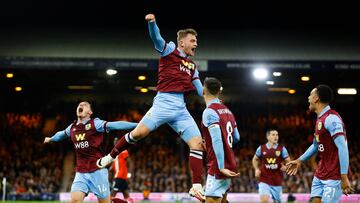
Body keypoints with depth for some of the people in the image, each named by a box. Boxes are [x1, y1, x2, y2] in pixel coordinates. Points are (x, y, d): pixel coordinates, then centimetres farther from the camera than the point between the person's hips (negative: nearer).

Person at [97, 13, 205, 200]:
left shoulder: (192, 67, 24)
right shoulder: (169, 50, 7)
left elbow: (201, 91, 29)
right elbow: (156, 37, -12)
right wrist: (152, 22, -31)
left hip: (180, 109, 6)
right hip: (164, 102, -6)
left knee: (197, 142, -6)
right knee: (139, 132, -19)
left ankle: (197, 187, -4)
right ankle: (111, 157, 5)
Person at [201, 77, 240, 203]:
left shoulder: (209, 112, -13)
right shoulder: (227, 111, 12)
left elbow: (217, 140, -22)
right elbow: (236, 138, 20)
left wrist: (221, 167, -23)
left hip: (218, 167, -9)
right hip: (229, 164, 9)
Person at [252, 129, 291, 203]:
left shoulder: (282, 149, -1)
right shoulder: (261, 148, 1)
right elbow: (255, 159, 18)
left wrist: (285, 167, -18)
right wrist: (256, 169, 2)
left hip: (277, 182, 1)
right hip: (264, 181, -1)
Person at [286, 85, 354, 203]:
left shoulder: (331, 118, -17)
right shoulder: (320, 119, 12)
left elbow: (343, 148, -22)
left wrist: (344, 178, -25)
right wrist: (300, 160, 30)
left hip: (334, 177, -9)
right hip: (320, 175, 9)